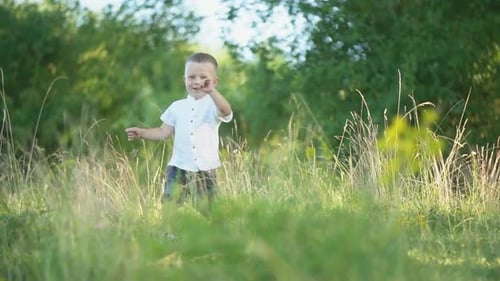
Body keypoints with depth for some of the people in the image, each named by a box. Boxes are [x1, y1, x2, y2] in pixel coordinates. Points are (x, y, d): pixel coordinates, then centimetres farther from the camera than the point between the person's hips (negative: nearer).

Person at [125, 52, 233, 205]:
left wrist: (211, 91, -42)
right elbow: (164, 132, 12)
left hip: (205, 171, -2)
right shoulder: (177, 107, 7)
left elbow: (226, 112, -28)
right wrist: (142, 133, -2)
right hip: (179, 169, 2)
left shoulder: (213, 105, -5)